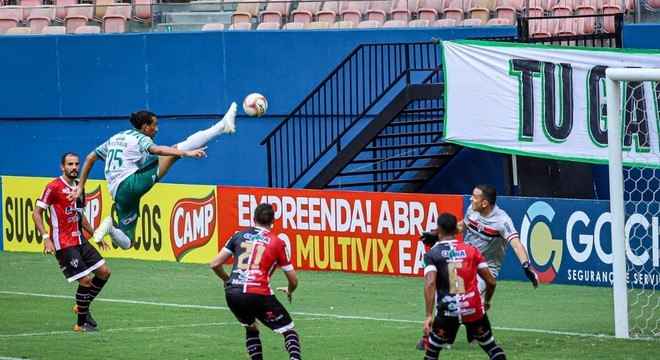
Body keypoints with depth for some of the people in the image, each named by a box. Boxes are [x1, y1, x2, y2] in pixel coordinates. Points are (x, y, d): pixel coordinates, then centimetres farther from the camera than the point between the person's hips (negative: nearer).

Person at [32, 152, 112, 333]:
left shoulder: (79, 188, 12)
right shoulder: (53, 187, -11)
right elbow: (36, 213, -12)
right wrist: (46, 238, -23)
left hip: (79, 240, 8)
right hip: (63, 244, -8)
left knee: (104, 272, 5)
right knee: (86, 280, -10)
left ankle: (82, 307, 22)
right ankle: (81, 324, 4)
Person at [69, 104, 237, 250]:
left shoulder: (115, 138, 24)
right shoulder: (140, 139, 3)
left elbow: (90, 158, 25)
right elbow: (157, 150, -20)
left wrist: (81, 187, 29)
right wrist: (186, 153, -28)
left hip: (119, 193, 7)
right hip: (133, 182, -7)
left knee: (127, 243, 15)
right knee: (175, 149, -8)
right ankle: (222, 126, -12)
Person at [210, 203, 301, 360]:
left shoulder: (239, 235, 14)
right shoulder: (278, 243, 8)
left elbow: (215, 264, 12)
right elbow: (293, 281, 11)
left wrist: (227, 280, 32)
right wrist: (289, 291, 34)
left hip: (232, 294, 3)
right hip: (260, 295, -3)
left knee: (251, 328, 30)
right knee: (290, 330, 8)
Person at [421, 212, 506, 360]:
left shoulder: (432, 255, 1)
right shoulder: (471, 250, 9)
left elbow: (430, 283, -16)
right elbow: (491, 282, 8)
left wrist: (429, 316, -21)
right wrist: (487, 302, 28)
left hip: (448, 310, -2)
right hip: (474, 309, 2)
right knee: (490, 346, 17)